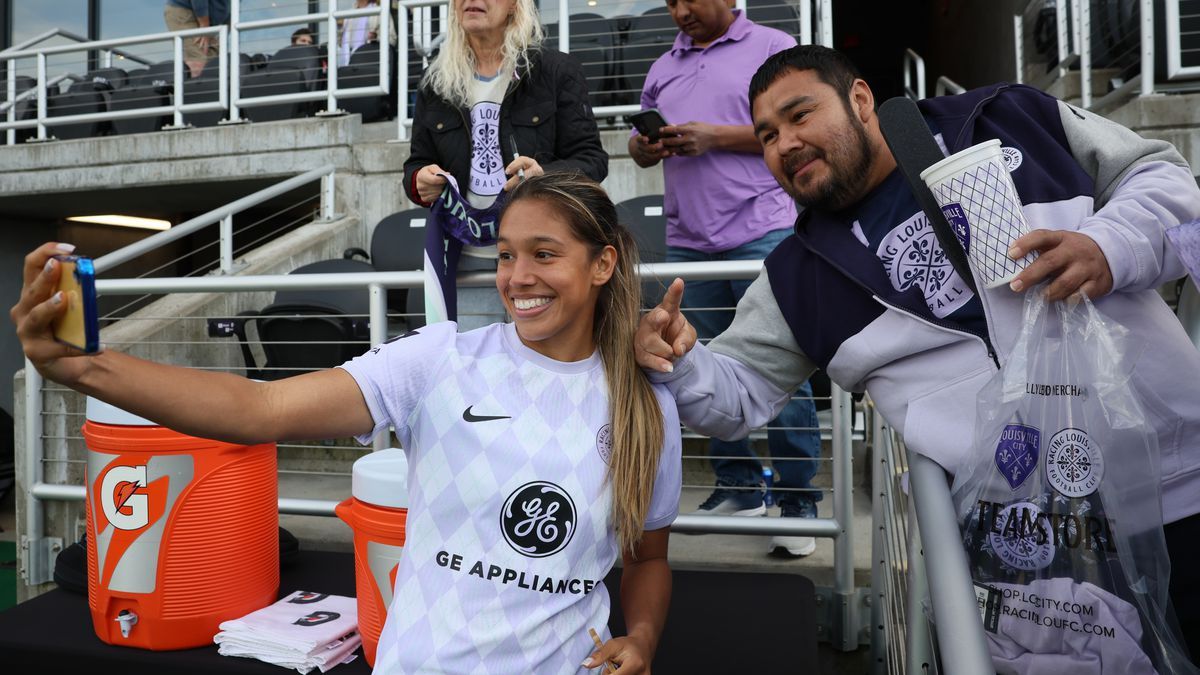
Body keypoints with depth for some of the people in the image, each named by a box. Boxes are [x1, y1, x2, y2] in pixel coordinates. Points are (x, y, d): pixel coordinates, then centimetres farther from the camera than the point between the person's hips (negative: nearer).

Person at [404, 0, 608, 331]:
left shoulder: (557, 71, 2)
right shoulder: (435, 82, 14)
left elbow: (592, 159, -2)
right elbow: (416, 163, 19)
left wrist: (546, 176, -22)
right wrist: (420, 181, -6)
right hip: (465, 258, 3)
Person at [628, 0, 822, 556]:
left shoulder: (773, 48, 5)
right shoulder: (663, 68, 22)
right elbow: (639, 144, 25)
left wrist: (717, 137, -12)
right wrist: (645, 147, 1)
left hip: (760, 234, -5)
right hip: (687, 243, 6)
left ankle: (798, 500, 5)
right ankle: (737, 488, 20)